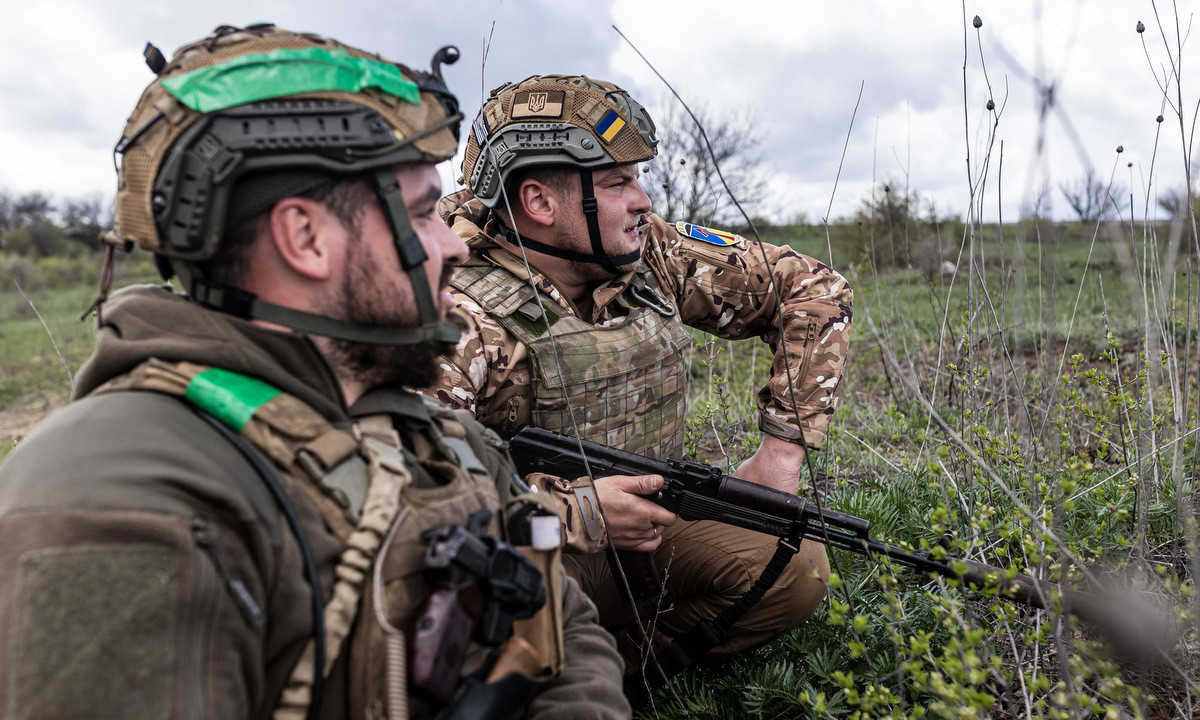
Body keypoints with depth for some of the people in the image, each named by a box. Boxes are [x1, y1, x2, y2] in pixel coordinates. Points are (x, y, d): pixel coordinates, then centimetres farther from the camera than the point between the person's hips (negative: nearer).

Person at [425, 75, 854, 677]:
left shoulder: (655, 254, -7)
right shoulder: (466, 319, -25)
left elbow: (814, 289, 0)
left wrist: (782, 448, -6)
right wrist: (575, 511, -31)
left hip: (649, 524, 5)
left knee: (796, 570, -12)